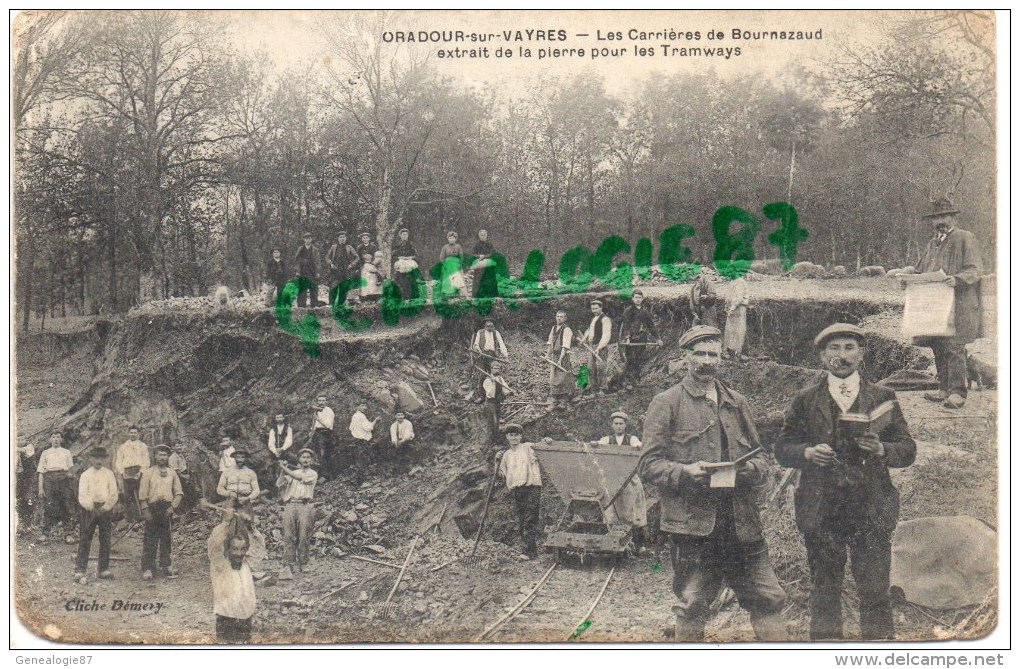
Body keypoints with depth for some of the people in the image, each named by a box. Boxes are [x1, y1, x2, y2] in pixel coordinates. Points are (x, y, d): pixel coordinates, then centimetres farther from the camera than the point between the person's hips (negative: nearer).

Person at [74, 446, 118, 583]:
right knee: (85, 541, -6)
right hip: (89, 509, -2)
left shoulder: (109, 474, 7)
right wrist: (92, 507, -18)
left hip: (105, 509, 2)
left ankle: (103, 569, 16)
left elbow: (114, 495, 3)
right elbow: (82, 496, -5)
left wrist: (105, 507, -11)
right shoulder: (85, 475, 2)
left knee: (105, 541, 7)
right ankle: (79, 571, -7)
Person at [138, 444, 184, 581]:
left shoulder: (172, 473, 8)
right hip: (152, 509, -3)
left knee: (167, 539, 8)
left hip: (168, 509, 3)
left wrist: (173, 506, -6)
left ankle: (165, 566, 16)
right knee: (150, 540, -3)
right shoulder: (148, 473, 0)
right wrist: (145, 511, -9)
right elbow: (142, 494, -3)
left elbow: (179, 492, 7)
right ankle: (148, 568, 1)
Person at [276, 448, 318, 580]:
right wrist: (282, 472, 0)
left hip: (305, 506, -2)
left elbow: (298, 477, -4)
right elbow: (279, 484, 13)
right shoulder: (292, 472, 23)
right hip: (290, 505, 2)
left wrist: (285, 468, 2)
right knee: (288, 536, -10)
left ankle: (301, 564, 6)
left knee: (303, 537, -6)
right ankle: (288, 566, -16)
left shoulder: (312, 474, 12)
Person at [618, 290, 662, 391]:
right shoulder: (628, 311, -4)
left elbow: (651, 325, 21)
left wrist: (657, 338, 18)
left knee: (640, 361, 5)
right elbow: (626, 325, -16)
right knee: (630, 361, -9)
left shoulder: (644, 311, 15)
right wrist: (627, 338, -30)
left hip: (641, 341, 6)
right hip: (630, 340, -6)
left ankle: (636, 380, 17)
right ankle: (627, 382, -6)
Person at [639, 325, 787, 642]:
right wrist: (684, 471, -19)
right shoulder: (665, 404, 3)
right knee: (691, 607, 1)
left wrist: (751, 468, -4)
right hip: (692, 522, -4)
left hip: (742, 522, 4)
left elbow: (760, 457, 20)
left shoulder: (736, 402, 18)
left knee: (768, 598, 2)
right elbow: (648, 465, -2)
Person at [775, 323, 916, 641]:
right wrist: (807, 452, -12)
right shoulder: (805, 400, 10)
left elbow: (908, 450, 9)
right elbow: (782, 448, 9)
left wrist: (882, 449, -12)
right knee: (824, 592, 5)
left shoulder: (883, 397, 11)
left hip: (872, 509, 0)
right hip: (821, 512, 0)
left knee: (876, 593, -2)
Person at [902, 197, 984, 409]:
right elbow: (922, 271, 26)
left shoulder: (966, 239, 2)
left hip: (958, 304, -7)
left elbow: (974, 271, -7)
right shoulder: (933, 244, 23)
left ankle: (957, 392, -12)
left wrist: (957, 279, -26)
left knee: (954, 347, -13)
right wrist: (908, 280, 6)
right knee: (938, 348, 5)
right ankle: (944, 389, 10)